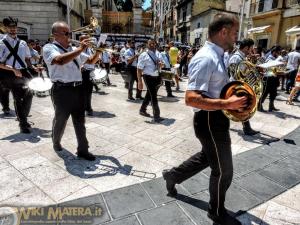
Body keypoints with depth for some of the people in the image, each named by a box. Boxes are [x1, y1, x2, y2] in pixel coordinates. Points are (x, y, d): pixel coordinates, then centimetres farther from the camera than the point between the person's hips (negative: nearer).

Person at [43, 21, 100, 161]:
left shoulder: (73, 50, 15)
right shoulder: (49, 48, -5)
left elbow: (91, 61, 21)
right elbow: (61, 60, -27)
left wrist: (98, 52, 1)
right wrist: (81, 49, -24)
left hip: (78, 89, 5)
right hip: (62, 90, -5)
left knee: (80, 121, 6)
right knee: (60, 120, 12)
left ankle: (83, 150, 15)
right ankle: (56, 142, 39)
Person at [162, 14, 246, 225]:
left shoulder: (216, 56, 10)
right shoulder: (206, 58, -23)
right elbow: (191, 98, -31)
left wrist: (232, 98, 9)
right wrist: (227, 104, -31)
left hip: (216, 119, 10)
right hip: (211, 121, -10)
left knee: (207, 156, 28)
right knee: (223, 170, 9)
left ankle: (173, 175, 46)